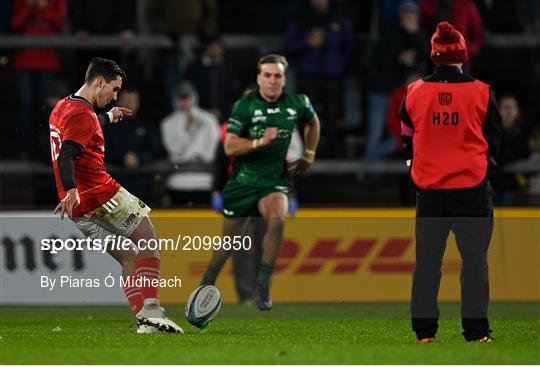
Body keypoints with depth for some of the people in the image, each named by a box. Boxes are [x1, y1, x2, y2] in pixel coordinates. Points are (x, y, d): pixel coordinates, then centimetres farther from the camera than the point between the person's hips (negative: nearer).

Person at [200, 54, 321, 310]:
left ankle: (263, 285, -20)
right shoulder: (245, 106, -10)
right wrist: (259, 142, -30)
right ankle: (205, 287, 32)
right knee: (229, 240, 9)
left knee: (277, 220, -31)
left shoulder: (297, 104, -2)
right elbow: (229, 147, -17)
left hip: (275, 181, 0)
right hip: (243, 181, 0)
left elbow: (313, 122, 22)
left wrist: (309, 155, 18)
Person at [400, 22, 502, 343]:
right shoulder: (482, 92, -7)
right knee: (474, 259, 3)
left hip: (429, 188, 2)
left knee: (427, 259, 8)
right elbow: (494, 140, 5)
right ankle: (476, 330, 1)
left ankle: (424, 330, 9)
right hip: (472, 185, -2)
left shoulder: (414, 93, -2)